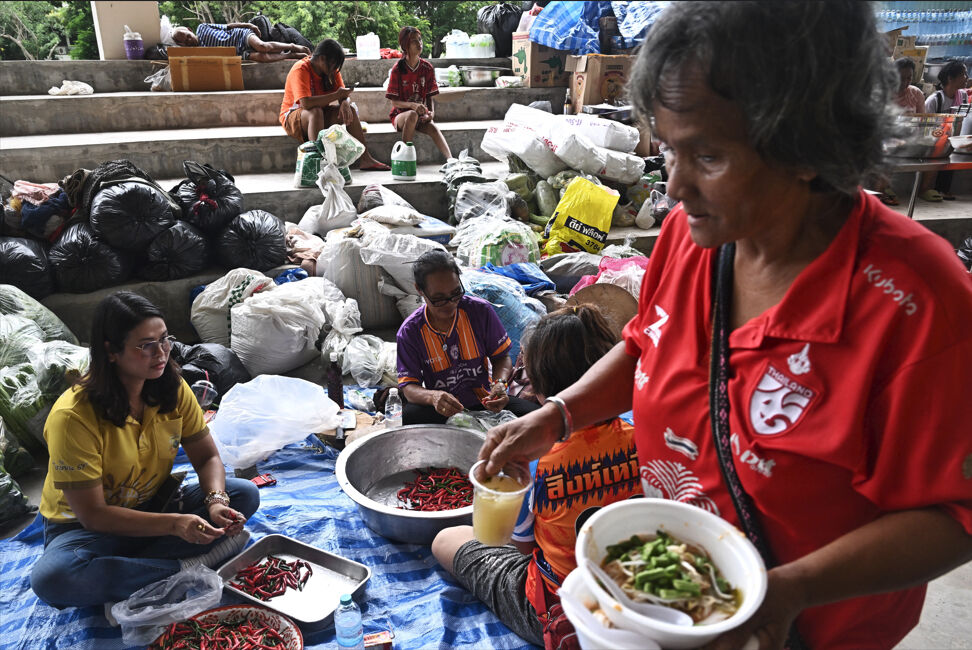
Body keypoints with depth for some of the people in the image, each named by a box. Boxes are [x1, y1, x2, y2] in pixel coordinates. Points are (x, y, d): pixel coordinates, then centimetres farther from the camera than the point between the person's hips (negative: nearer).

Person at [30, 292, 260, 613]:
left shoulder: (173, 388, -9)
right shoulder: (72, 417, -25)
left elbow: (207, 457, -3)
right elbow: (93, 514, -23)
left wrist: (216, 500, -25)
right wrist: (174, 524, -33)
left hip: (154, 507, 5)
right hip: (84, 527, -4)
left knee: (244, 494, -17)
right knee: (50, 577, -36)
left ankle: (126, 583, -20)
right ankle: (184, 567, -23)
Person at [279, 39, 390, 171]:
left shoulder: (331, 70, 0)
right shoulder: (300, 70, -22)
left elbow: (344, 97, -2)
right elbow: (306, 103, -36)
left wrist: (345, 103, -27)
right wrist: (336, 95, -32)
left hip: (321, 113, 7)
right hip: (293, 116, -7)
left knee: (350, 110, -13)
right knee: (316, 112, -38)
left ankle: (364, 159, -16)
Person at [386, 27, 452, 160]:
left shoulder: (427, 68, 3)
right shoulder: (397, 69, -7)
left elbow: (430, 97, 6)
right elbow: (395, 102, -8)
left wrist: (431, 112, -16)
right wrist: (413, 105, -27)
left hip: (421, 114, 2)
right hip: (400, 114, -2)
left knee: (433, 127, -31)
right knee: (413, 115, -38)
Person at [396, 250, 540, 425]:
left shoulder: (480, 310, -6)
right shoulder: (409, 331, -9)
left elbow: (501, 357, 3)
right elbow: (408, 386, -10)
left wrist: (500, 383, -20)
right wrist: (433, 397, -35)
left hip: (483, 399, 1)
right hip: (442, 409, -1)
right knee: (408, 416, -35)